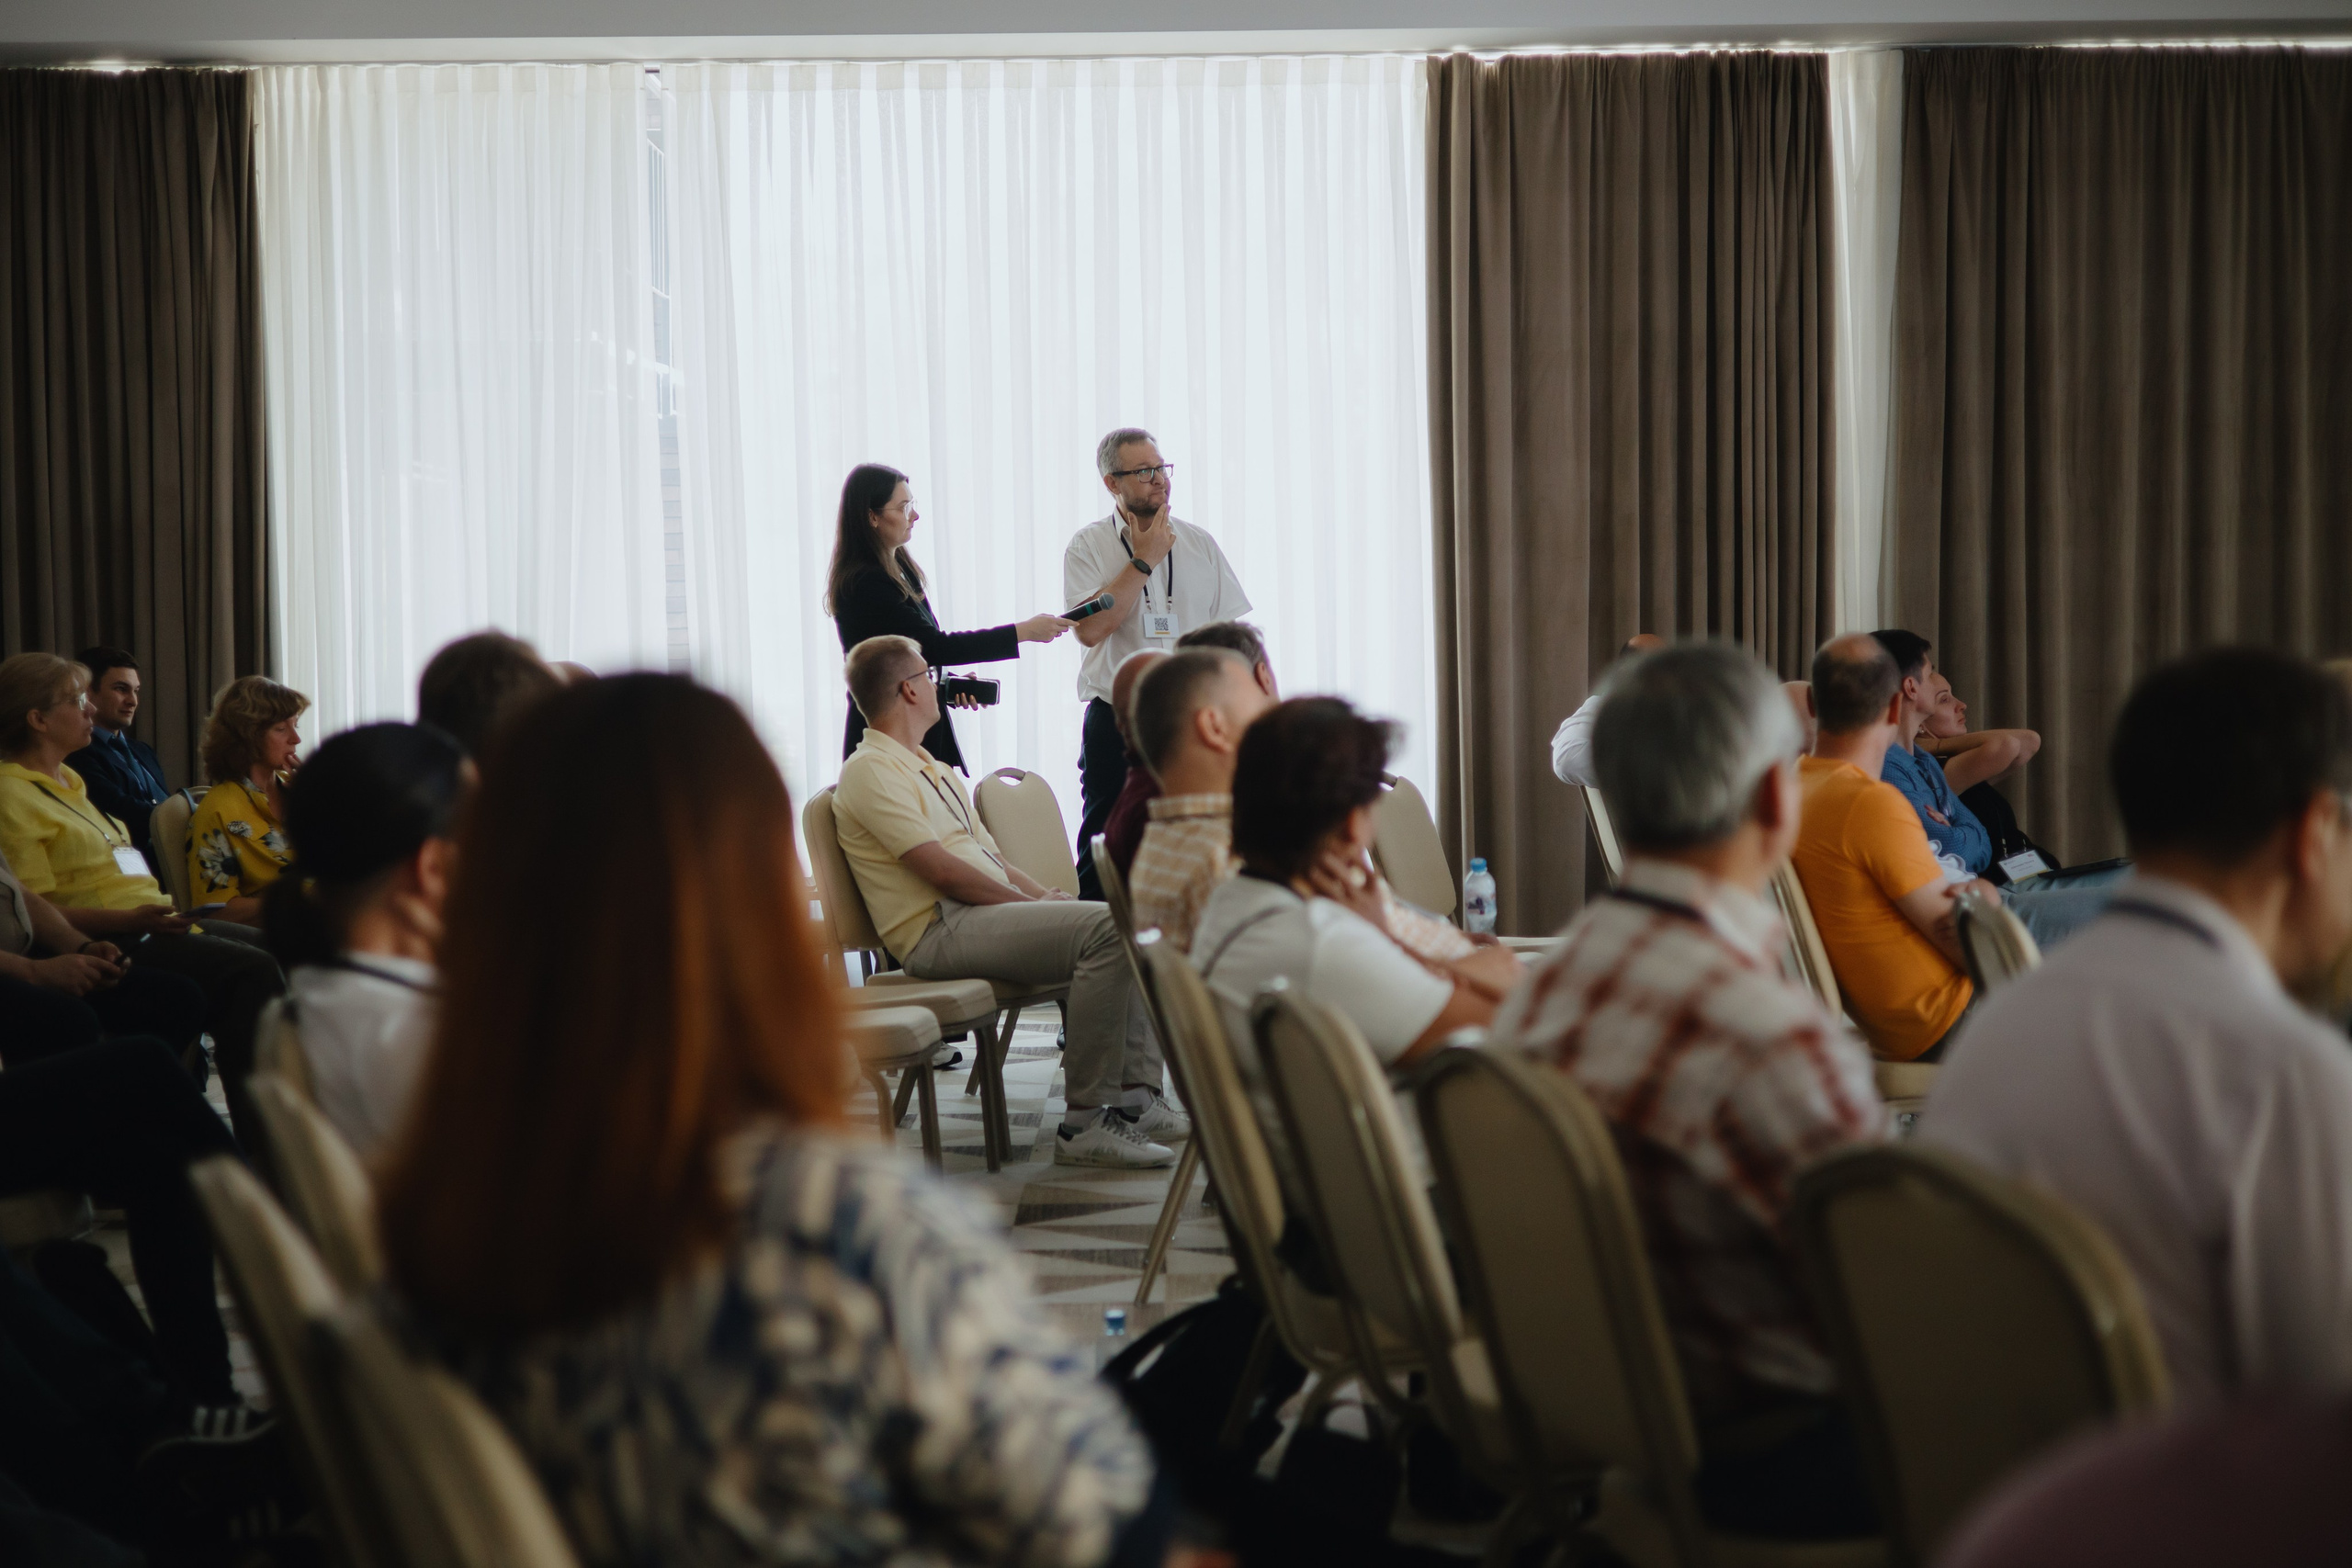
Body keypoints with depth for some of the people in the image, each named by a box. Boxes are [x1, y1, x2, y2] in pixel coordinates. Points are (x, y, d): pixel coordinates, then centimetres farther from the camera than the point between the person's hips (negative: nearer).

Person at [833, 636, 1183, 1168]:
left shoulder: (935, 771, 27)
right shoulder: (870, 770, -6)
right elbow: (942, 872, -15)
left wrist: (1044, 897, 4)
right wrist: (1029, 902, -8)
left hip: (990, 911, 10)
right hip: (940, 930, -10)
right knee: (1104, 929, -26)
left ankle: (1137, 1099, -4)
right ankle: (1085, 1125, -27)